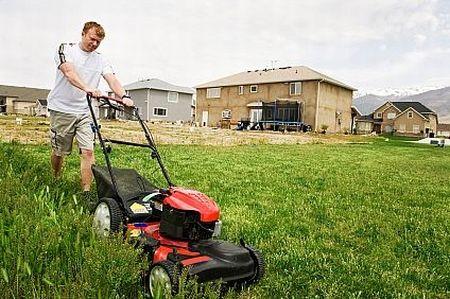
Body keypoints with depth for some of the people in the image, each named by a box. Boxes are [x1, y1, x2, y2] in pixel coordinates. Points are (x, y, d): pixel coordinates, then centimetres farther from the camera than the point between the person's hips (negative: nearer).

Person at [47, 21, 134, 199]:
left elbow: (112, 79, -4)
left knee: (88, 151, -9)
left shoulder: (100, 60, 12)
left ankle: (86, 193, -6)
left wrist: (123, 96, -25)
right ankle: (55, 182, 34)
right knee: (59, 151, 8)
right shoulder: (66, 49, 1)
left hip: (85, 112, 2)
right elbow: (69, 72, -19)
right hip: (62, 109, -2)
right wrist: (87, 88, -38)